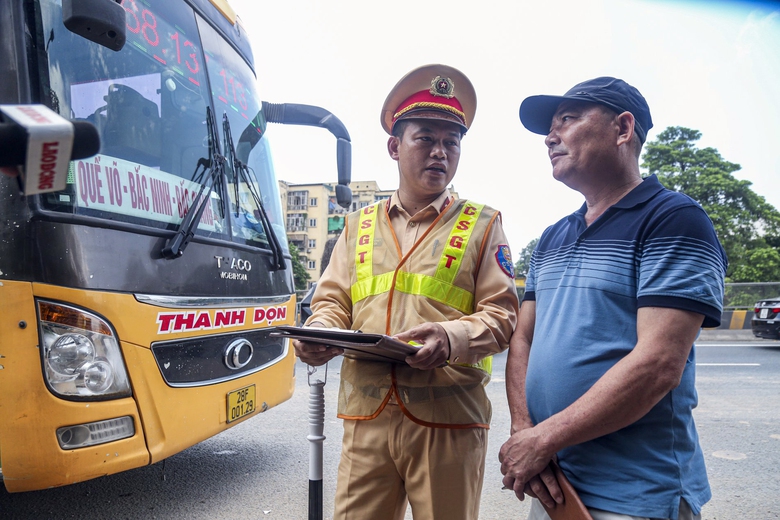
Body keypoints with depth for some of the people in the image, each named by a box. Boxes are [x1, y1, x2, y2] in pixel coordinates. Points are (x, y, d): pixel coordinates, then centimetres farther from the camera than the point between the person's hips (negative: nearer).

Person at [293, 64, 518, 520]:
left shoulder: (482, 225, 6)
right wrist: (318, 335, -11)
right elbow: (332, 301, 12)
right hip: (366, 416, 2)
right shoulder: (359, 225, 14)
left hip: (449, 419, -2)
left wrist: (452, 337, -21)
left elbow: (501, 315, -1)